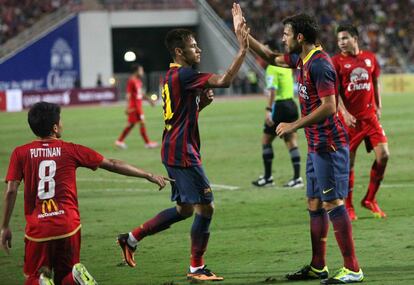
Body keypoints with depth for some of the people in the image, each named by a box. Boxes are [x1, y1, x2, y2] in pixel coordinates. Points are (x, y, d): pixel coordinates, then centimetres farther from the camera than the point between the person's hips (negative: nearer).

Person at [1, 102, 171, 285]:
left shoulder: (20, 153, 1)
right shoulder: (71, 150, 2)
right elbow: (112, 165, 7)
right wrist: (148, 176, 15)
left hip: (37, 228, -1)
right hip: (68, 226, 1)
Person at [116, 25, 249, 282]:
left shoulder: (173, 76, 15)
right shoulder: (183, 75, -17)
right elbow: (224, 80, -28)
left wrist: (202, 102, 9)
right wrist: (243, 50, -27)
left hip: (175, 152, 10)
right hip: (183, 152, -10)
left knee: (184, 208, 18)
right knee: (206, 207, -4)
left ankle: (132, 239, 20)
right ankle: (197, 268, 4)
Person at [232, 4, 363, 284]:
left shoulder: (319, 64, -18)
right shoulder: (301, 59, 12)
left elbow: (329, 106, -23)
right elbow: (272, 58, 28)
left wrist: (295, 125, -18)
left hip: (329, 145, -10)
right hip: (316, 145, 10)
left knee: (333, 203, -10)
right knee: (315, 205, 13)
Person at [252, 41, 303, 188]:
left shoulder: (272, 68, -12)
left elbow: (272, 90, -21)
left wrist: (268, 110, -24)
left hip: (279, 106, -8)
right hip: (291, 104, 8)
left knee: (266, 140, 3)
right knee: (292, 142, 5)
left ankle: (268, 177, 5)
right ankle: (297, 177, 0)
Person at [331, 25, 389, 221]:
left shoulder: (370, 58, 9)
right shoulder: (336, 62, -3)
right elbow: (334, 92, -7)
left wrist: (378, 107, 14)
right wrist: (345, 113, -18)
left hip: (370, 116, 3)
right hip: (350, 119, -3)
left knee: (383, 155, -7)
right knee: (348, 162, 0)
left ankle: (370, 199, 9)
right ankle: (348, 206, 12)